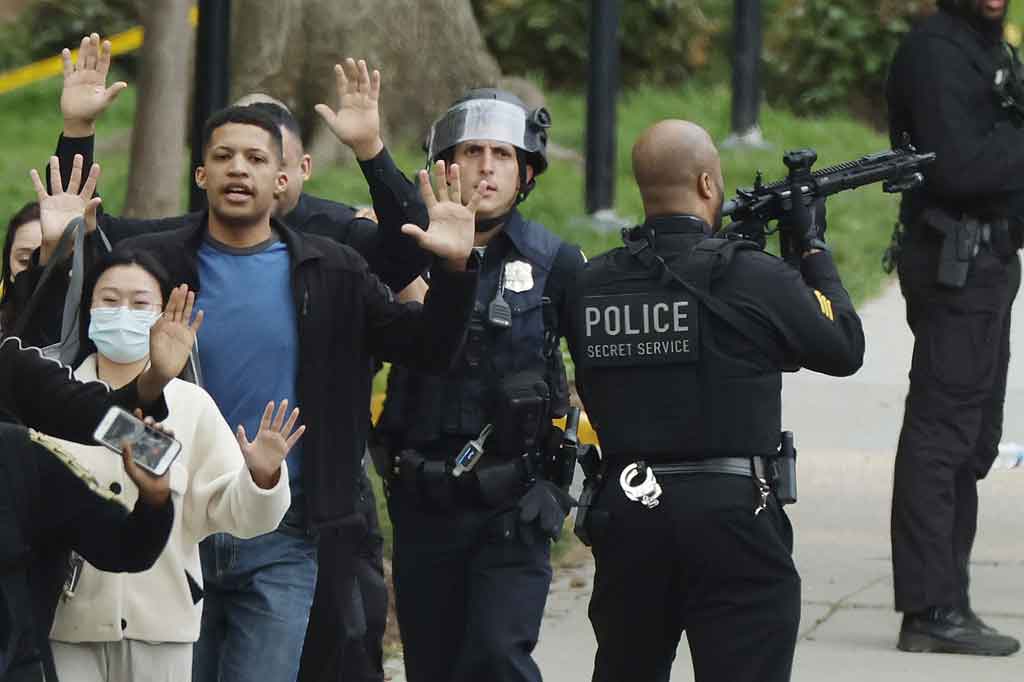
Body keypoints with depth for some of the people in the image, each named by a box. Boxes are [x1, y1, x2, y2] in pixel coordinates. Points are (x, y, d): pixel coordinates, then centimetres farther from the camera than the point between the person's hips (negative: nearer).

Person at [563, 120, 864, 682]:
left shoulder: (590, 285, 3)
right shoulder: (752, 278, -10)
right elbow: (844, 348, 2)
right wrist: (814, 248, 16)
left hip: (626, 511, 5)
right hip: (732, 517, -5)